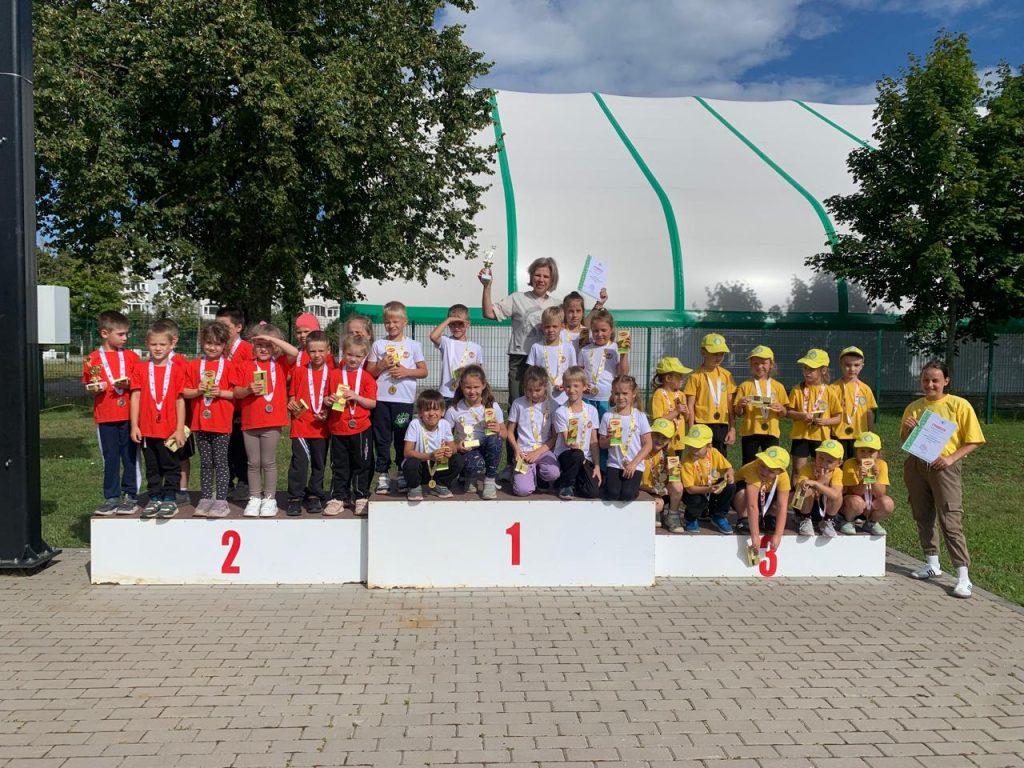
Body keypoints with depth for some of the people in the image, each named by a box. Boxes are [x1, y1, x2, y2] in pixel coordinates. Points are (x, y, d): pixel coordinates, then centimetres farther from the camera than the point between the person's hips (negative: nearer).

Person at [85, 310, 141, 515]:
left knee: (131, 457, 4)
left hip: (129, 416, 0)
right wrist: (94, 389, -14)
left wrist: (128, 385, -13)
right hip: (105, 417, 0)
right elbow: (89, 389, 7)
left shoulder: (131, 356, 4)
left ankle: (130, 496, 14)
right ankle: (112, 498, 16)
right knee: (110, 458, 8)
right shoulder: (93, 359, 2)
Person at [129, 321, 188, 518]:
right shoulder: (141, 369, 4)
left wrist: (180, 428, -6)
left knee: (171, 465, 5)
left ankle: (170, 499, 14)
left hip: (170, 428, -2)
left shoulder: (176, 369, -2)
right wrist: (134, 425, -3)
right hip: (147, 428, 2)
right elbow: (135, 397, 2)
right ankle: (155, 498, 22)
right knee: (152, 467, 12)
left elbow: (180, 400, -3)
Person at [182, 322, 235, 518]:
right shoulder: (194, 365, 7)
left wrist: (220, 393, -18)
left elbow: (237, 393, -3)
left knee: (220, 462, 1)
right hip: (200, 421, 3)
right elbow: (185, 392, 7)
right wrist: (198, 391, -11)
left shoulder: (228, 366, -1)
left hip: (221, 422, -3)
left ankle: (221, 501, 5)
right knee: (205, 463, 11)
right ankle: (205, 499, 18)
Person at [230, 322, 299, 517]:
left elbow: (294, 353, -15)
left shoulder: (279, 364, 3)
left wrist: (272, 338, -15)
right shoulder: (244, 366, 6)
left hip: (272, 421, -2)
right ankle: (254, 498, 21)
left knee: (269, 462, 5)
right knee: (253, 463, 10)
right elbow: (236, 393, 6)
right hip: (250, 421, 2)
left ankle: (269, 499, 15)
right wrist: (248, 390, -15)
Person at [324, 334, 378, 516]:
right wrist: (328, 400, -10)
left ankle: (361, 498, 17)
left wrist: (356, 397, -17)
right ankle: (338, 498, 16)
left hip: (360, 428, -1)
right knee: (339, 465, 9)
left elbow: (373, 403, -3)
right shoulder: (334, 374, 5)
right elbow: (328, 397, 11)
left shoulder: (366, 377, 0)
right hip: (338, 428, 2)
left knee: (361, 465, 7)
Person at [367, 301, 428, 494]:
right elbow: (369, 373, 8)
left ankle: (404, 475, 16)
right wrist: (381, 366, -10)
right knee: (382, 439, 5)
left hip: (404, 400, -1)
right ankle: (383, 475, 13)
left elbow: (423, 371, 3)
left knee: (402, 439, 6)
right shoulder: (378, 345, 7)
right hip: (381, 399, 1)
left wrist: (407, 371, -11)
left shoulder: (413, 345, 4)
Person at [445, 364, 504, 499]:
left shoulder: (493, 407, -2)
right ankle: (472, 478, 4)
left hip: (487, 450, 2)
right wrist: (456, 447, -19)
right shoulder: (453, 410, -5)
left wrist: (498, 430, -18)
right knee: (477, 463, -38)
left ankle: (490, 480, -10)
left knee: (494, 439, -33)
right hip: (465, 452, -2)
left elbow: (504, 434, 5)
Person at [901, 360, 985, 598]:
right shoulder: (913, 407, 10)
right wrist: (909, 430, -5)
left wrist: (951, 458, -15)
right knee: (922, 517, 12)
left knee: (950, 520, -9)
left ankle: (963, 576, -6)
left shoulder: (959, 405, -3)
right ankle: (932, 565, 25)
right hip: (916, 465, 5)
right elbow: (904, 441, 17)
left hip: (944, 467, -5)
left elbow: (973, 441, -3)